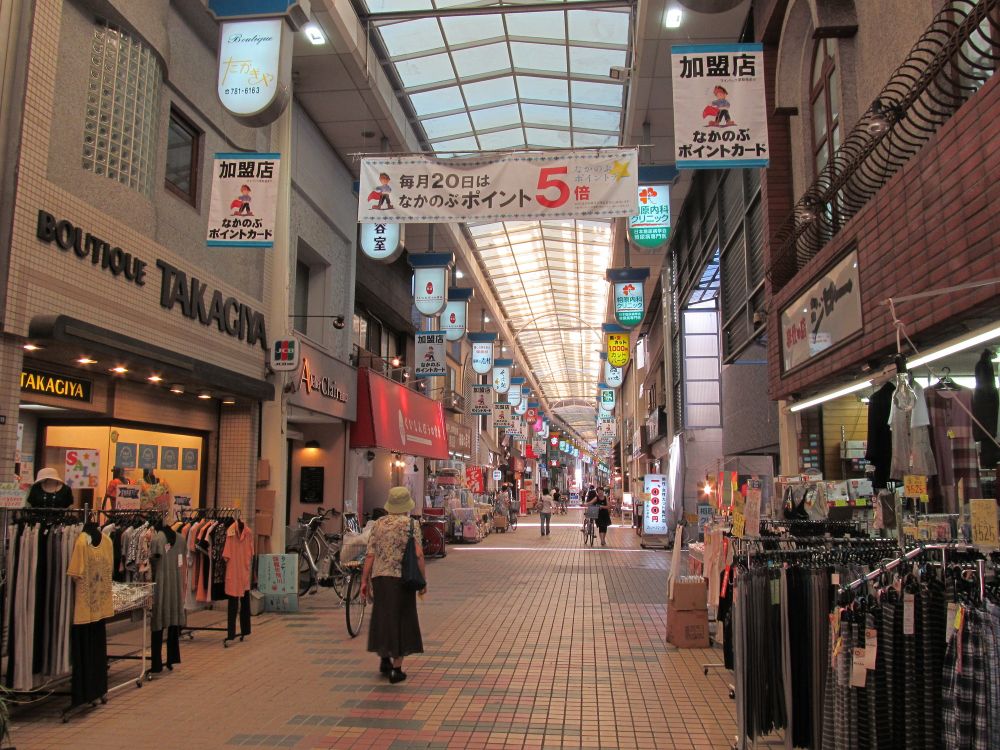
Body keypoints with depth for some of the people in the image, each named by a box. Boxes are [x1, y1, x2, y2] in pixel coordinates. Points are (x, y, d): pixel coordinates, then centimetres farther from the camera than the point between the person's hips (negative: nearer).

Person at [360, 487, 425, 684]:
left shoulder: (379, 523, 6)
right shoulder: (412, 524, -3)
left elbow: (370, 555, 2)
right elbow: (418, 555, -11)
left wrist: (364, 581, 7)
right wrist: (423, 580, -3)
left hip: (379, 577, 3)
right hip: (401, 578, -3)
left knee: (382, 617, 19)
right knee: (400, 619, 6)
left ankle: (384, 659, 27)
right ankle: (396, 668, 9)